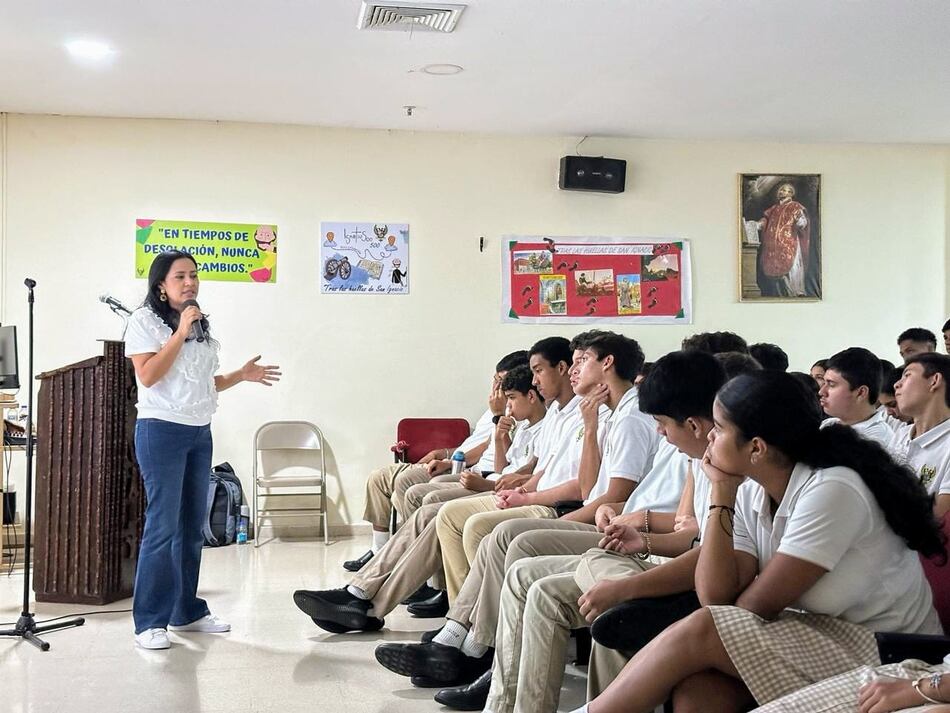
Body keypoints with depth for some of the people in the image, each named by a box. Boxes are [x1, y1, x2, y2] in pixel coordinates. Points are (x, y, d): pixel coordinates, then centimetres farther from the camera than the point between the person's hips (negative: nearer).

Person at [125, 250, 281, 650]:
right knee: (163, 527, -10)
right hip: (161, 430, -7)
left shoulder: (201, 325, 16)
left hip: (200, 432, 7)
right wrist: (180, 332, -17)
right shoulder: (145, 320, -4)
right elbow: (148, 376, -16)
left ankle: (187, 612, 20)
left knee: (193, 527, 10)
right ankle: (149, 622, -3)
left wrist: (241, 376, 8)